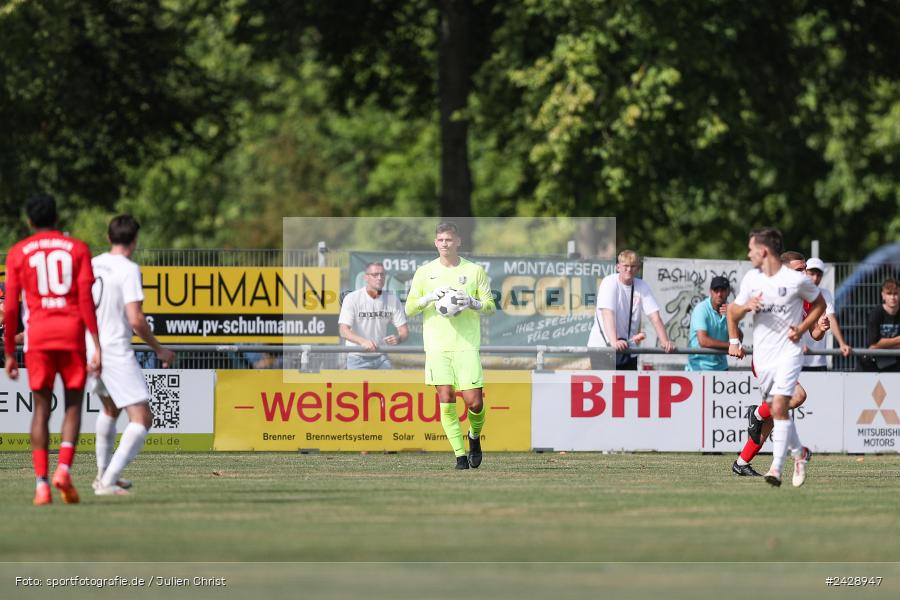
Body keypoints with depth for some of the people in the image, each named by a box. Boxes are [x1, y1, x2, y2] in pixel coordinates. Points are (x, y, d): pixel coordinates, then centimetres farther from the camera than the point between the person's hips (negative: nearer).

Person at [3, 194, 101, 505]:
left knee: (41, 407, 5)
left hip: (37, 333, 0)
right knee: (73, 402, 9)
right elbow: (86, 300, -2)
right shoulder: (77, 248, 7)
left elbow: (11, 308, 3)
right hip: (72, 331, 0)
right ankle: (64, 468, -13)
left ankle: (41, 483, -4)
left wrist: (10, 352, 9)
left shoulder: (18, 253, 7)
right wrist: (97, 346, -2)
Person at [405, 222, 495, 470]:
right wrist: (429, 297, -11)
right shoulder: (424, 272, 9)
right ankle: (460, 455, -2)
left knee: (474, 402, -6)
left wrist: (472, 303, -13)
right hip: (437, 346, 1)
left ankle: (474, 437, 25)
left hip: (467, 345, -1)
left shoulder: (475, 271, 6)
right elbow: (409, 308, 7)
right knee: (446, 402, -8)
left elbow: (490, 306, 8)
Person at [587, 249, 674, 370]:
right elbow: (607, 314, -27)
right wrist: (614, 342, -42)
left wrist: (665, 342, -21)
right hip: (602, 346, -5)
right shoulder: (610, 283, -13)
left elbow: (654, 317, -5)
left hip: (628, 349, 5)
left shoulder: (642, 287, 0)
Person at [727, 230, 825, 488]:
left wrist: (802, 328, -5)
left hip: (788, 352, -5)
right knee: (775, 411, 10)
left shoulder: (797, 280, -8)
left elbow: (820, 304, 7)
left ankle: (776, 468, -19)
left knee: (779, 408, -18)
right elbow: (733, 312, 17)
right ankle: (798, 453, 33)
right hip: (761, 355, 5)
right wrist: (745, 306, -6)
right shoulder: (751, 278, 6)